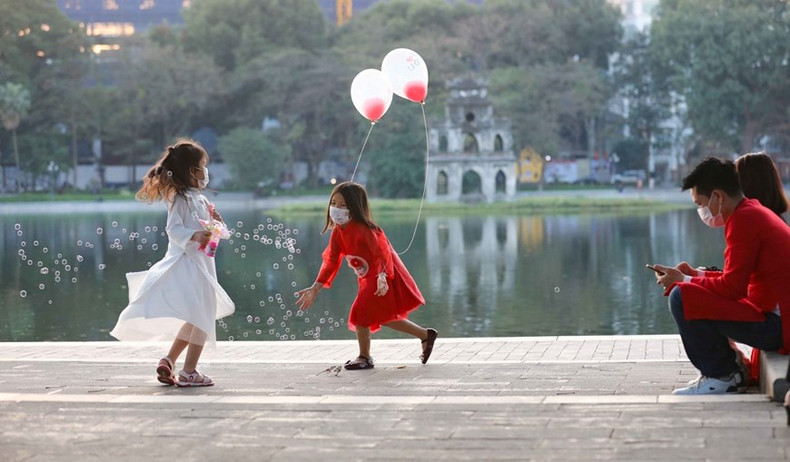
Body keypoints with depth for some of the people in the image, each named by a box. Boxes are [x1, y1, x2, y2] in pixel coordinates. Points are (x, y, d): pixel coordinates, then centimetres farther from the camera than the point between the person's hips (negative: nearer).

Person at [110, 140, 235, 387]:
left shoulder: (200, 199, 16)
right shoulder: (180, 198, -13)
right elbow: (174, 229, -22)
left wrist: (214, 223, 7)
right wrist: (194, 236, -37)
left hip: (201, 264, 10)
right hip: (187, 264, -10)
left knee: (196, 319, 17)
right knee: (202, 318, -6)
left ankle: (168, 361, 21)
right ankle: (188, 372, -3)